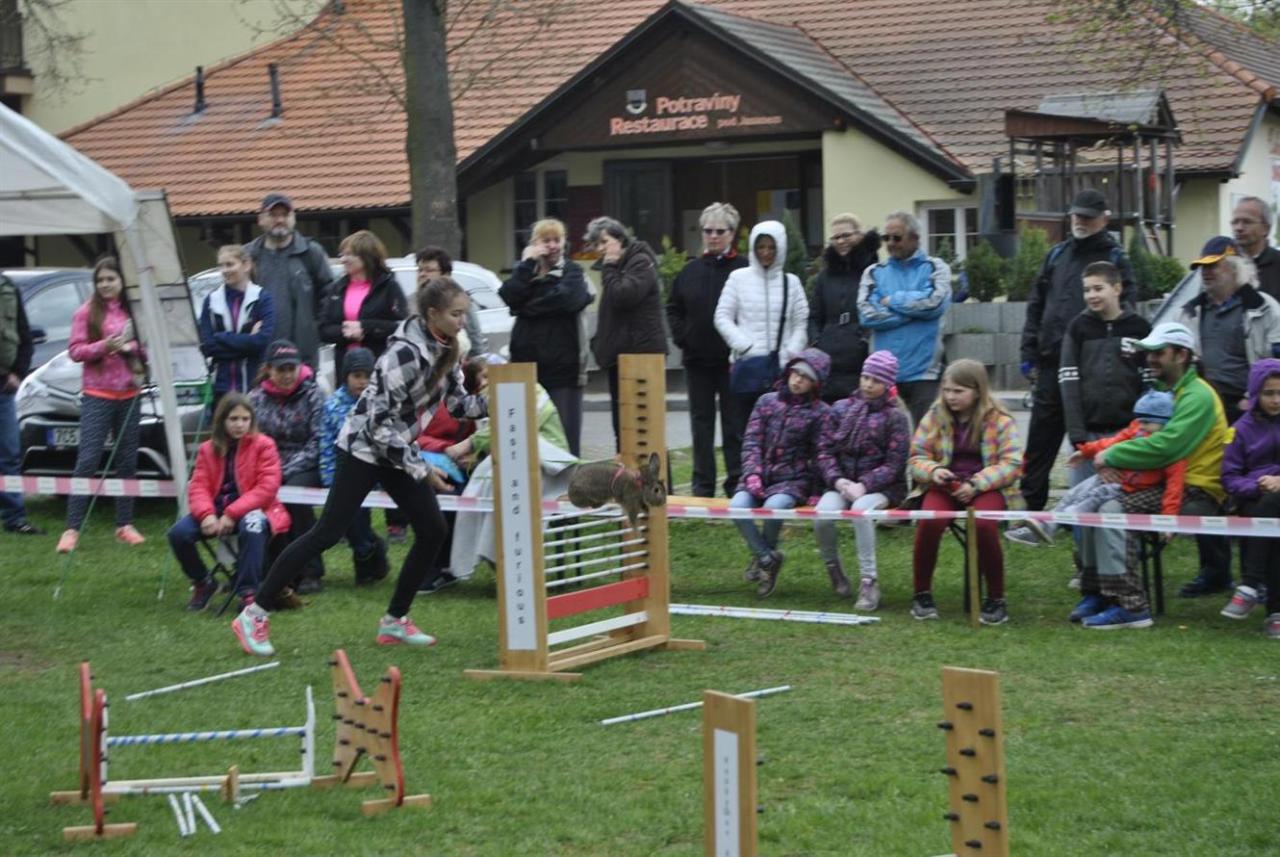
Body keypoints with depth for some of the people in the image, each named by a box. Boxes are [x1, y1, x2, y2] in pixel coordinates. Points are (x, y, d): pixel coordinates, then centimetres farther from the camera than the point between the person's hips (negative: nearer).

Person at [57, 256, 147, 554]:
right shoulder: (87, 312, 0)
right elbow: (75, 350, -4)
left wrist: (132, 346, -11)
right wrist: (104, 345, -19)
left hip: (129, 394, 3)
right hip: (97, 395, -3)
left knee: (127, 462, 7)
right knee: (87, 460, -8)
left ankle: (125, 524, 16)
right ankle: (72, 529, -7)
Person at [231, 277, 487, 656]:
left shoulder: (445, 350, 0)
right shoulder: (405, 353, -26)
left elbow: (458, 403, 7)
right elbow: (381, 423, -25)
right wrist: (420, 469, -22)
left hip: (398, 449, 9)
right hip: (364, 447, -9)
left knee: (432, 530, 1)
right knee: (328, 533, -10)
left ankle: (395, 621, 13)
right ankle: (254, 615, -4)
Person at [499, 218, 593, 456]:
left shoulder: (572, 272, 9)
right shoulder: (527, 272, 16)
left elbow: (567, 298, -13)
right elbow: (509, 296, -4)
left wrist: (527, 308, -5)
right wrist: (527, 264, -7)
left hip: (563, 365, -3)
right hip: (528, 363, 3)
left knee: (565, 435, -6)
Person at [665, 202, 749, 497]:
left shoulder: (744, 270, -6)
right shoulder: (690, 271, 9)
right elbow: (673, 308, 18)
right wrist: (681, 337, 5)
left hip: (731, 359, -5)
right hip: (697, 359, 5)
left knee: (734, 424, 1)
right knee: (701, 422, 9)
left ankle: (736, 483, 6)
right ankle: (703, 484, 15)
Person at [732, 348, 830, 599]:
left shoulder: (819, 412, 3)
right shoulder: (767, 402, 11)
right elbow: (751, 441, 6)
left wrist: (816, 491, -8)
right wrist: (752, 474, -9)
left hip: (794, 479, -3)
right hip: (761, 476, 3)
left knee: (773, 507, -35)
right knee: (738, 506, -28)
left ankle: (761, 557, -8)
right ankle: (767, 558, -16)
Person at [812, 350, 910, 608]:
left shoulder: (895, 417, 1)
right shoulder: (840, 409, 11)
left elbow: (894, 463, -5)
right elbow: (825, 450, 7)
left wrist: (864, 485, -18)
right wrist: (837, 480, -11)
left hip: (881, 487, -3)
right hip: (843, 483, 3)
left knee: (860, 509, -37)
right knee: (822, 513, -29)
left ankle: (869, 581, -32)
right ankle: (833, 568, -1)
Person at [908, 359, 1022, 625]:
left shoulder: (999, 420, 0)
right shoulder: (934, 417, 7)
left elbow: (1011, 464, -6)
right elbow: (916, 457, 9)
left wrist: (976, 485, -18)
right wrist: (933, 471, -14)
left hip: (987, 488, -2)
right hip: (945, 486, 2)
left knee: (984, 523, -36)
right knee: (929, 521, -32)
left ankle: (996, 598, -15)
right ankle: (922, 594, -11)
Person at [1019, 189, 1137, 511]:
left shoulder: (1115, 260, 3)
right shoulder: (1056, 255, 16)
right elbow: (1035, 307, 16)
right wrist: (1030, 355, 8)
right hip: (1051, 363, 4)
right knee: (1040, 439, 6)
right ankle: (1031, 505, 11)